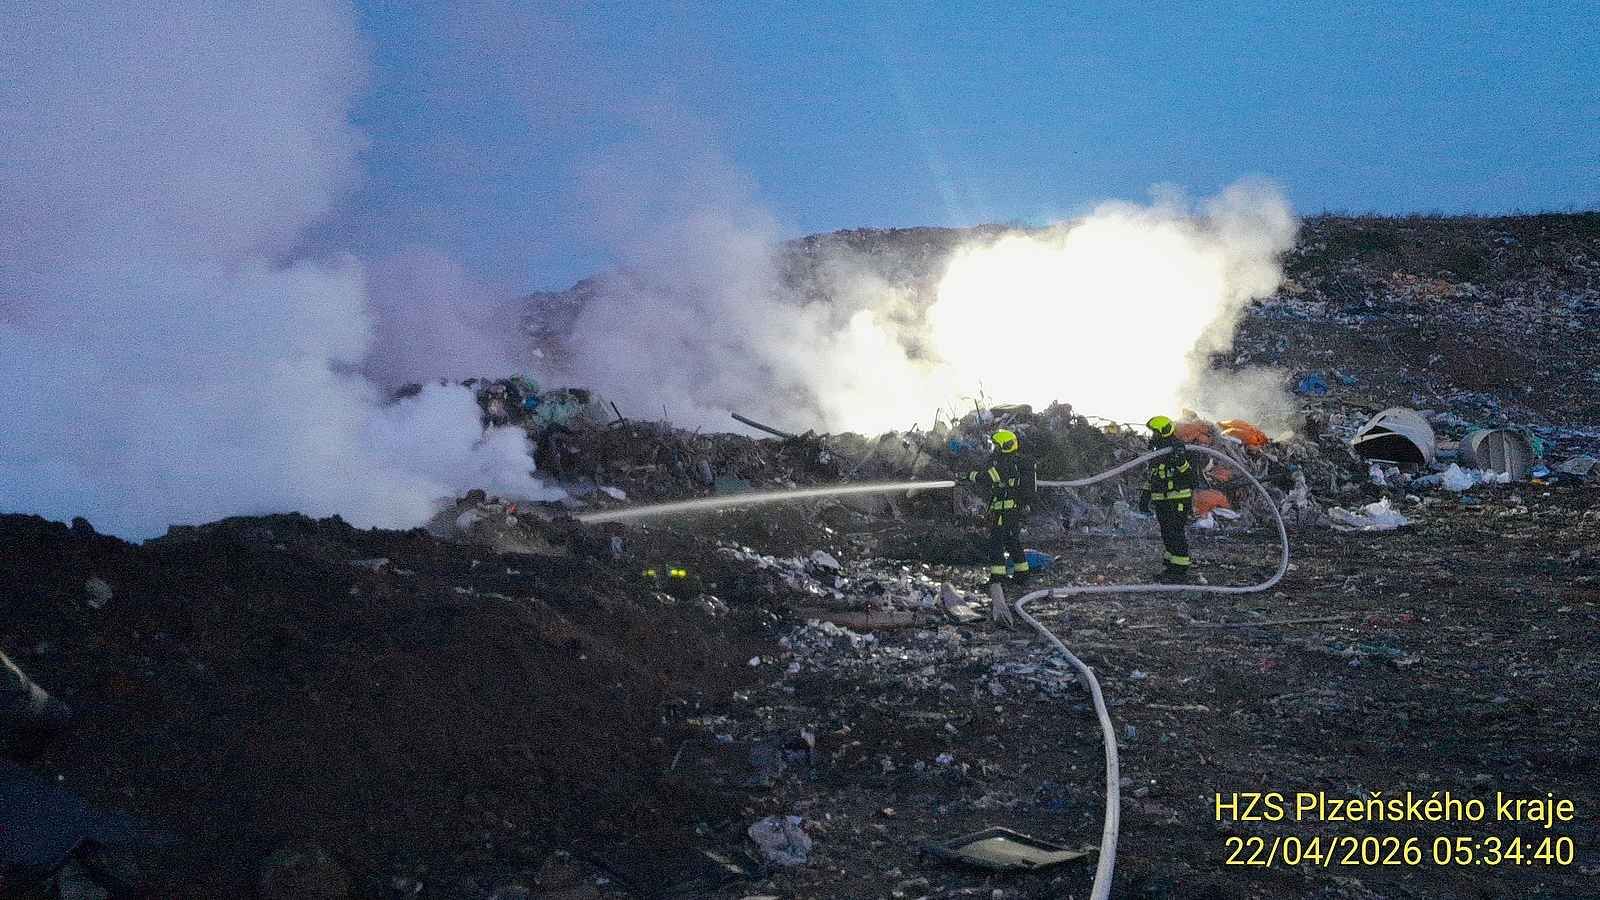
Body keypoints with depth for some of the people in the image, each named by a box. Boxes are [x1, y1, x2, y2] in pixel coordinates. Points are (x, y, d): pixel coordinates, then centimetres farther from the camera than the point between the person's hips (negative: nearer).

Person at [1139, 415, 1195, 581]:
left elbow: (1189, 473, -21)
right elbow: (1151, 476, 23)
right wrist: (1145, 496, 23)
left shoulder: (1177, 449, -13)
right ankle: (1169, 567, 21)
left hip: (1178, 500, -9)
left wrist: (1180, 462, -39)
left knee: (1176, 534, -9)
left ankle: (1180, 570, -4)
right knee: (1166, 534, 13)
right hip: (1162, 500, 9)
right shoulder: (1157, 451, 15)